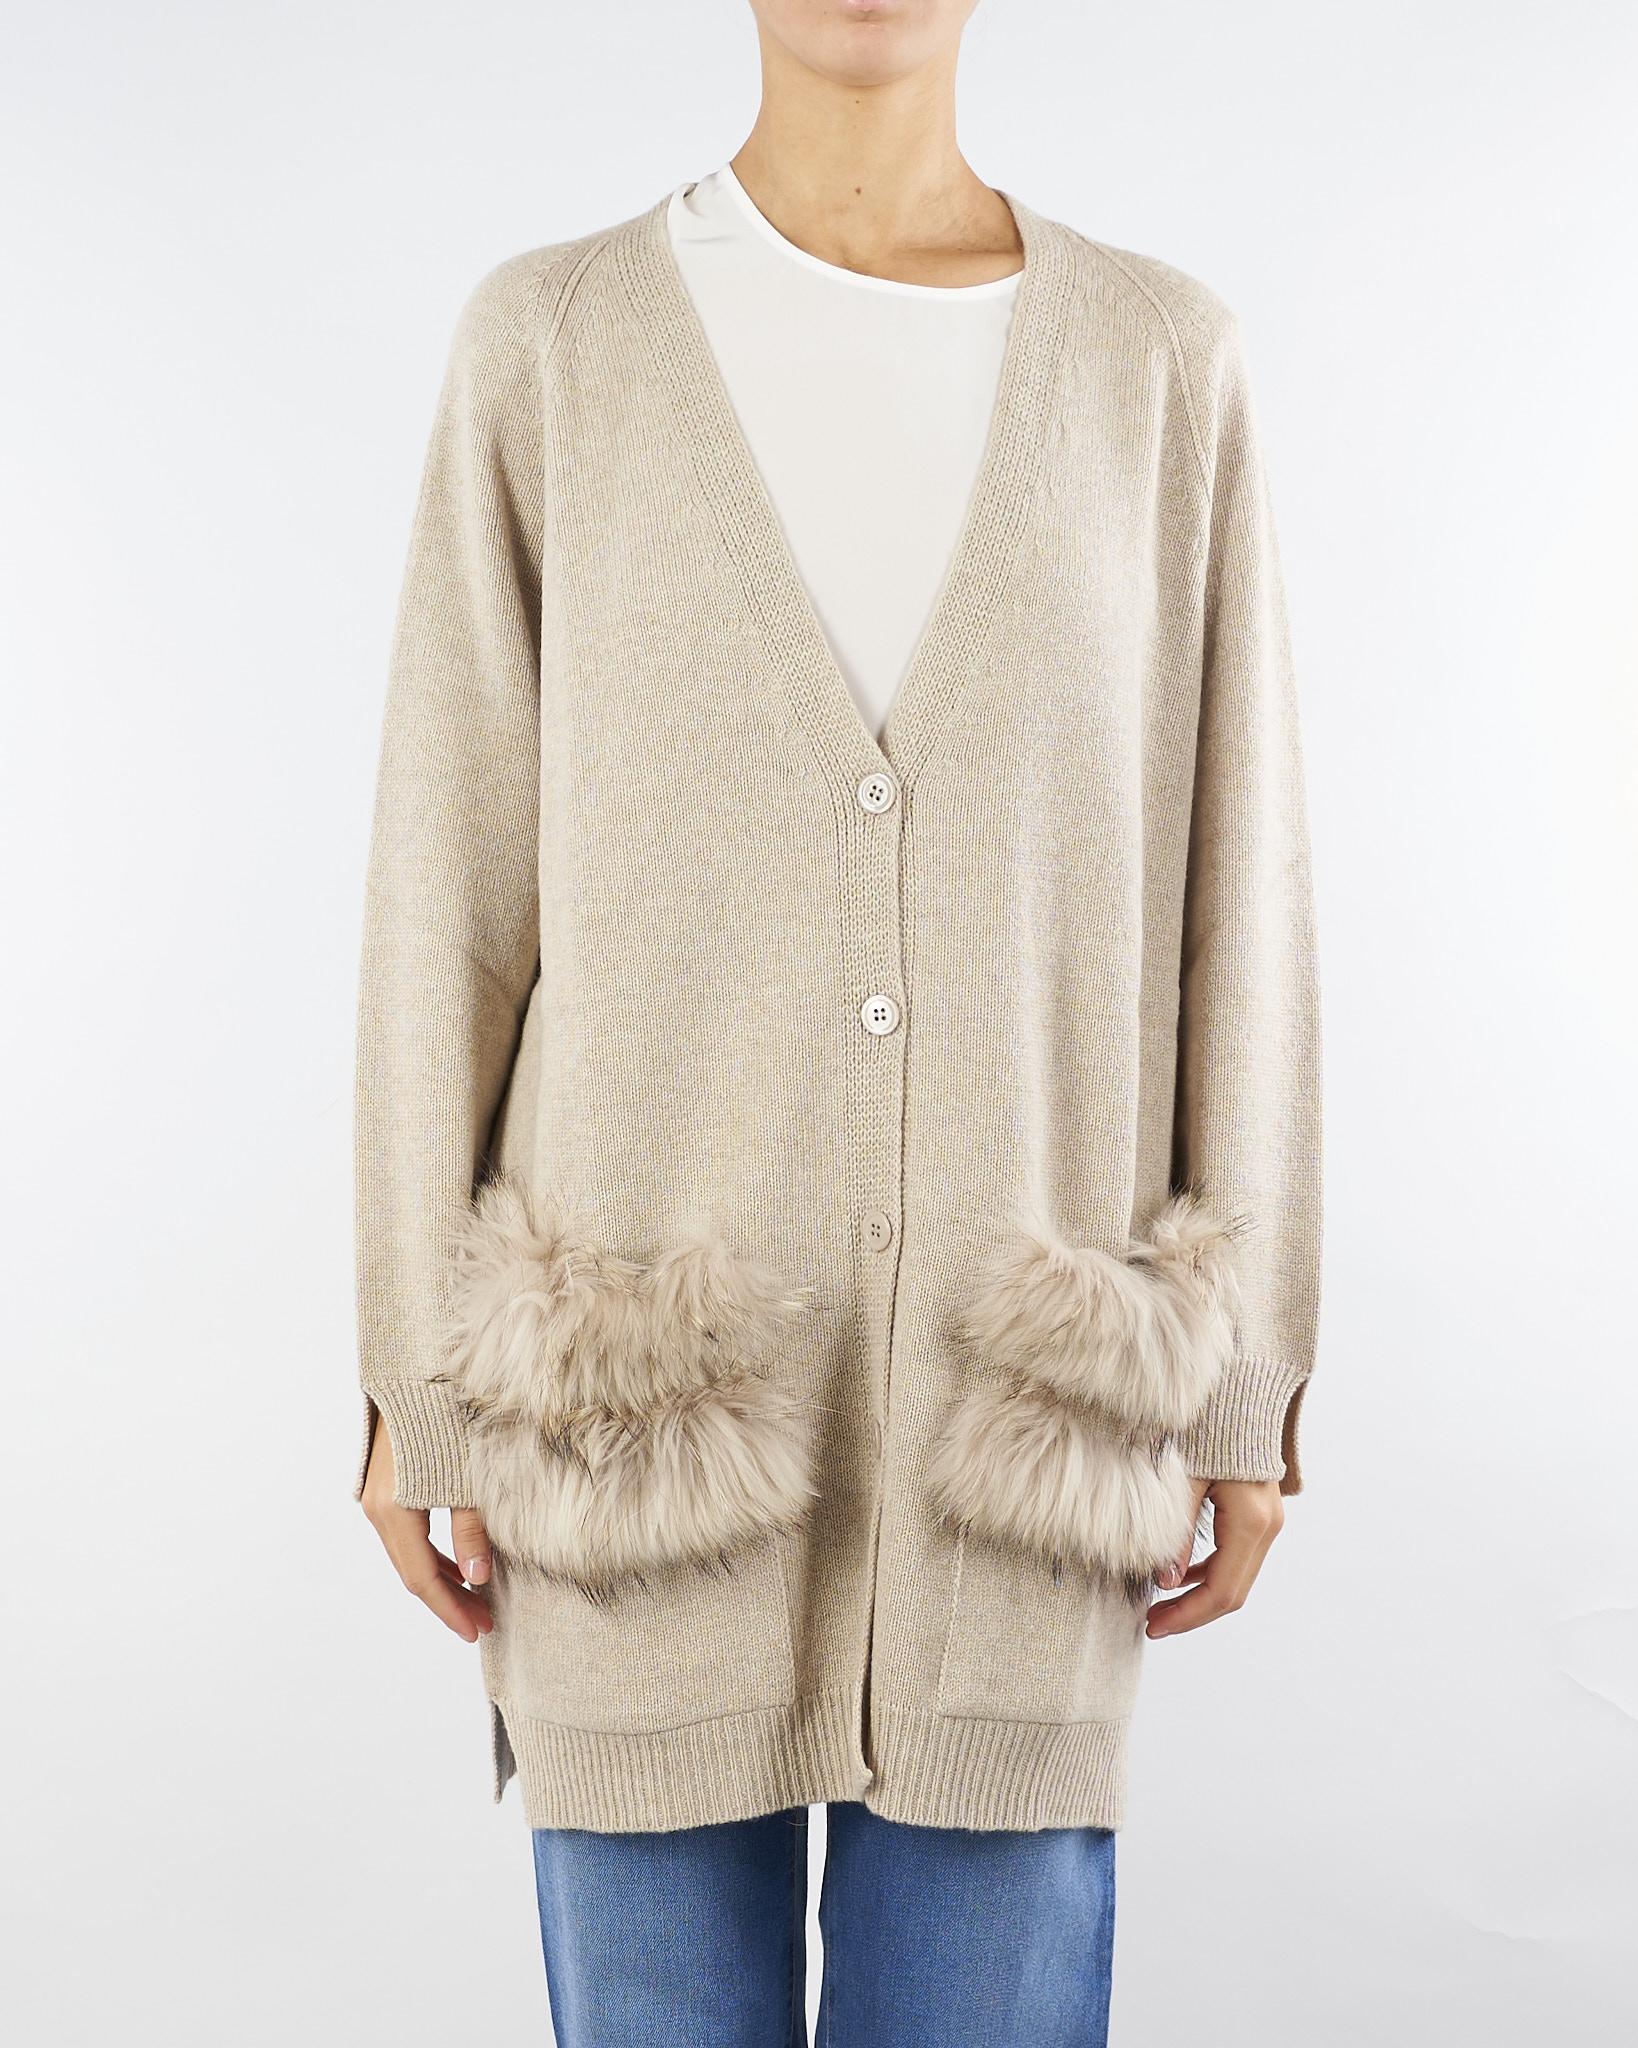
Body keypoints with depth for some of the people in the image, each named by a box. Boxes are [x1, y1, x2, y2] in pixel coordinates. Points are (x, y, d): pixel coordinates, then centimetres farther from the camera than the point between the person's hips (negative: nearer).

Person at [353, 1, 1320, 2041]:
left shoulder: (1160, 362, 2)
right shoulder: (549, 344, -1)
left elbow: (1226, 875, 3)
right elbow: (451, 878, 0)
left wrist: (1250, 1382, 3)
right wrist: (414, 1369, 0)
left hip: (1008, 1390, 1)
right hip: (649, 1403, 0)